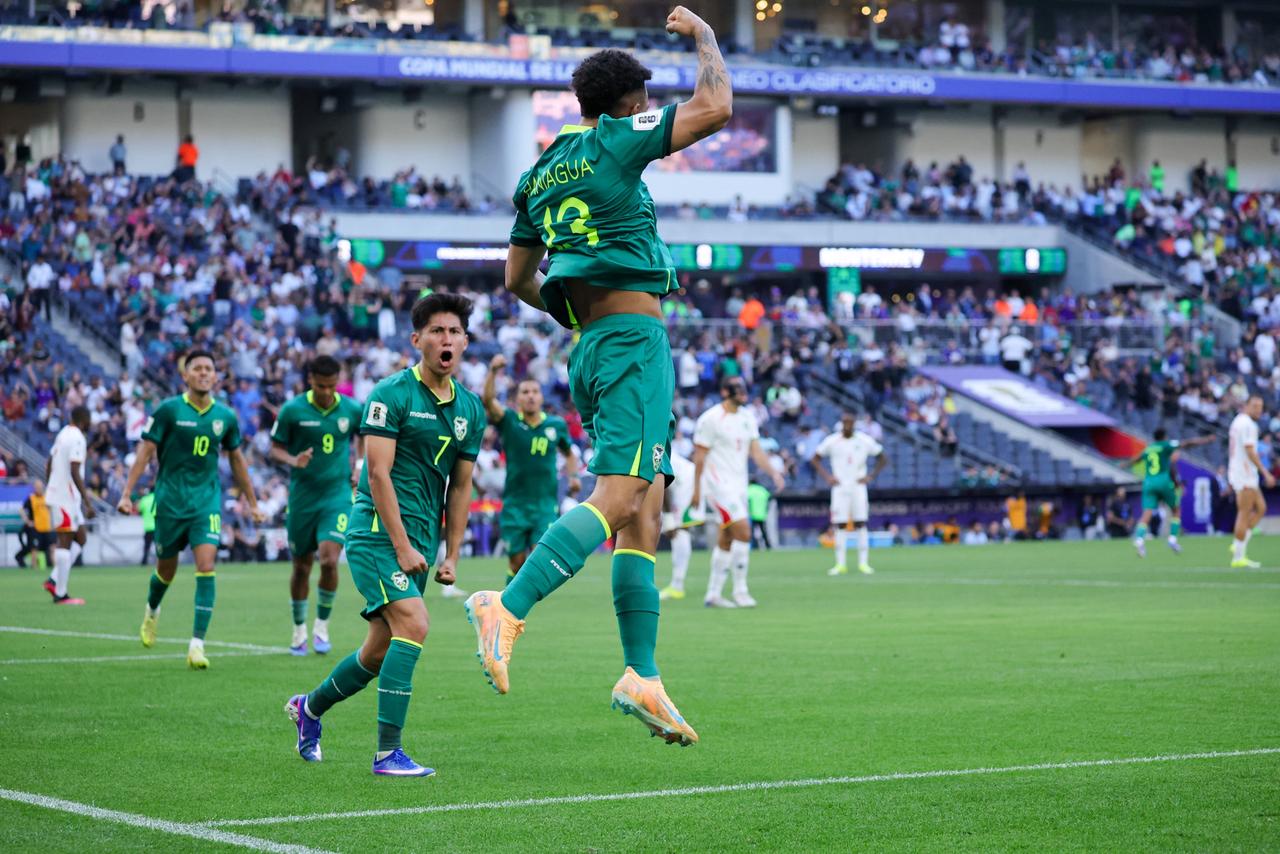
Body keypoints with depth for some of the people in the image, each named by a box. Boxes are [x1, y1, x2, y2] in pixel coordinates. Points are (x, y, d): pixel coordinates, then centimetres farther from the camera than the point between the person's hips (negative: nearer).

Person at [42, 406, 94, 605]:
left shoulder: (63, 434, 14)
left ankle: (54, 581, 7)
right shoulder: (77, 438, -15)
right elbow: (74, 472, -22)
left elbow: (49, 465, 21)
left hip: (56, 494, 9)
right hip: (66, 497, -9)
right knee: (65, 542, -6)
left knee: (79, 539, 13)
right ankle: (60, 594, -5)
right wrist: (87, 503, -22)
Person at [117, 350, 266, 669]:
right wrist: (127, 494, -12)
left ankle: (197, 643, -13)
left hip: (207, 500, 1)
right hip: (170, 499, -1)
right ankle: (152, 610, 46)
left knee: (206, 566, -15)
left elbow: (236, 459, 15)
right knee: (166, 570, 11)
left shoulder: (225, 416, 3)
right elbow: (145, 451, -5)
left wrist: (252, 503, 18)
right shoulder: (169, 410, -7)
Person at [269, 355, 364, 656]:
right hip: (302, 496, 0)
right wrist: (293, 460, -20)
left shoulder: (352, 410, -2)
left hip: (337, 494, 0)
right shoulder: (292, 410, -7)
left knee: (329, 560, -16)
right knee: (302, 566, 8)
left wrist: (358, 465, 7)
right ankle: (299, 629, 26)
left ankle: (322, 625, 3)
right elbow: (276, 448, 0)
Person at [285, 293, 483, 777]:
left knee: (381, 651, 11)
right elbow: (378, 473, -14)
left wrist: (452, 555, 11)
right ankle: (388, 752, -18)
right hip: (378, 532, -7)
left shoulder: (470, 409, 11)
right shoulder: (392, 394, -10)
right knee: (413, 625, -22)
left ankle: (310, 707, 37)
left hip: (419, 541, 7)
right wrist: (402, 546, -17)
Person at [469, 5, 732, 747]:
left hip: (591, 345, 9)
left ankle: (643, 675, 4)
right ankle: (510, 609, -32)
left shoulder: (541, 174, 18)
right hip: (634, 338, -9)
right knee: (618, 499, -19)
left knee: (643, 517, 7)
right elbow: (717, 107, -7)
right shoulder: (616, 141, -4)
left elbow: (518, 279, 22)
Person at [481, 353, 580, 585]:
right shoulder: (508, 421, -3)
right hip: (515, 504, -1)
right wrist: (493, 372, -38)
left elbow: (569, 453, 23)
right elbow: (488, 400, -22)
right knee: (517, 562, 3)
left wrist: (573, 476, 4)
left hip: (545, 505, 1)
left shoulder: (556, 425, 5)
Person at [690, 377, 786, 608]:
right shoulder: (711, 419, -11)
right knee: (743, 532, -16)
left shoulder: (747, 417, 10)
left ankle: (713, 594, 17)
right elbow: (700, 456, -8)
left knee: (727, 540, 10)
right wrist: (697, 489, -8)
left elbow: (756, 451, 9)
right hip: (719, 483, -8)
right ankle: (740, 590, -8)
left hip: (739, 485, 8)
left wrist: (774, 473, -6)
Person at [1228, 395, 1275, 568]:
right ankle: (1238, 557, -5)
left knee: (1260, 508, 12)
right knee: (1244, 514, -7)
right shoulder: (1248, 424, -13)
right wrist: (1265, 473, -20)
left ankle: (1238, 546, 6)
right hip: (1245, 475, -10)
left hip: (1236, 472, 10)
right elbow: (1250, 452, -20)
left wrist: (1231, 479, 26)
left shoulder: (1236, 422, 18)